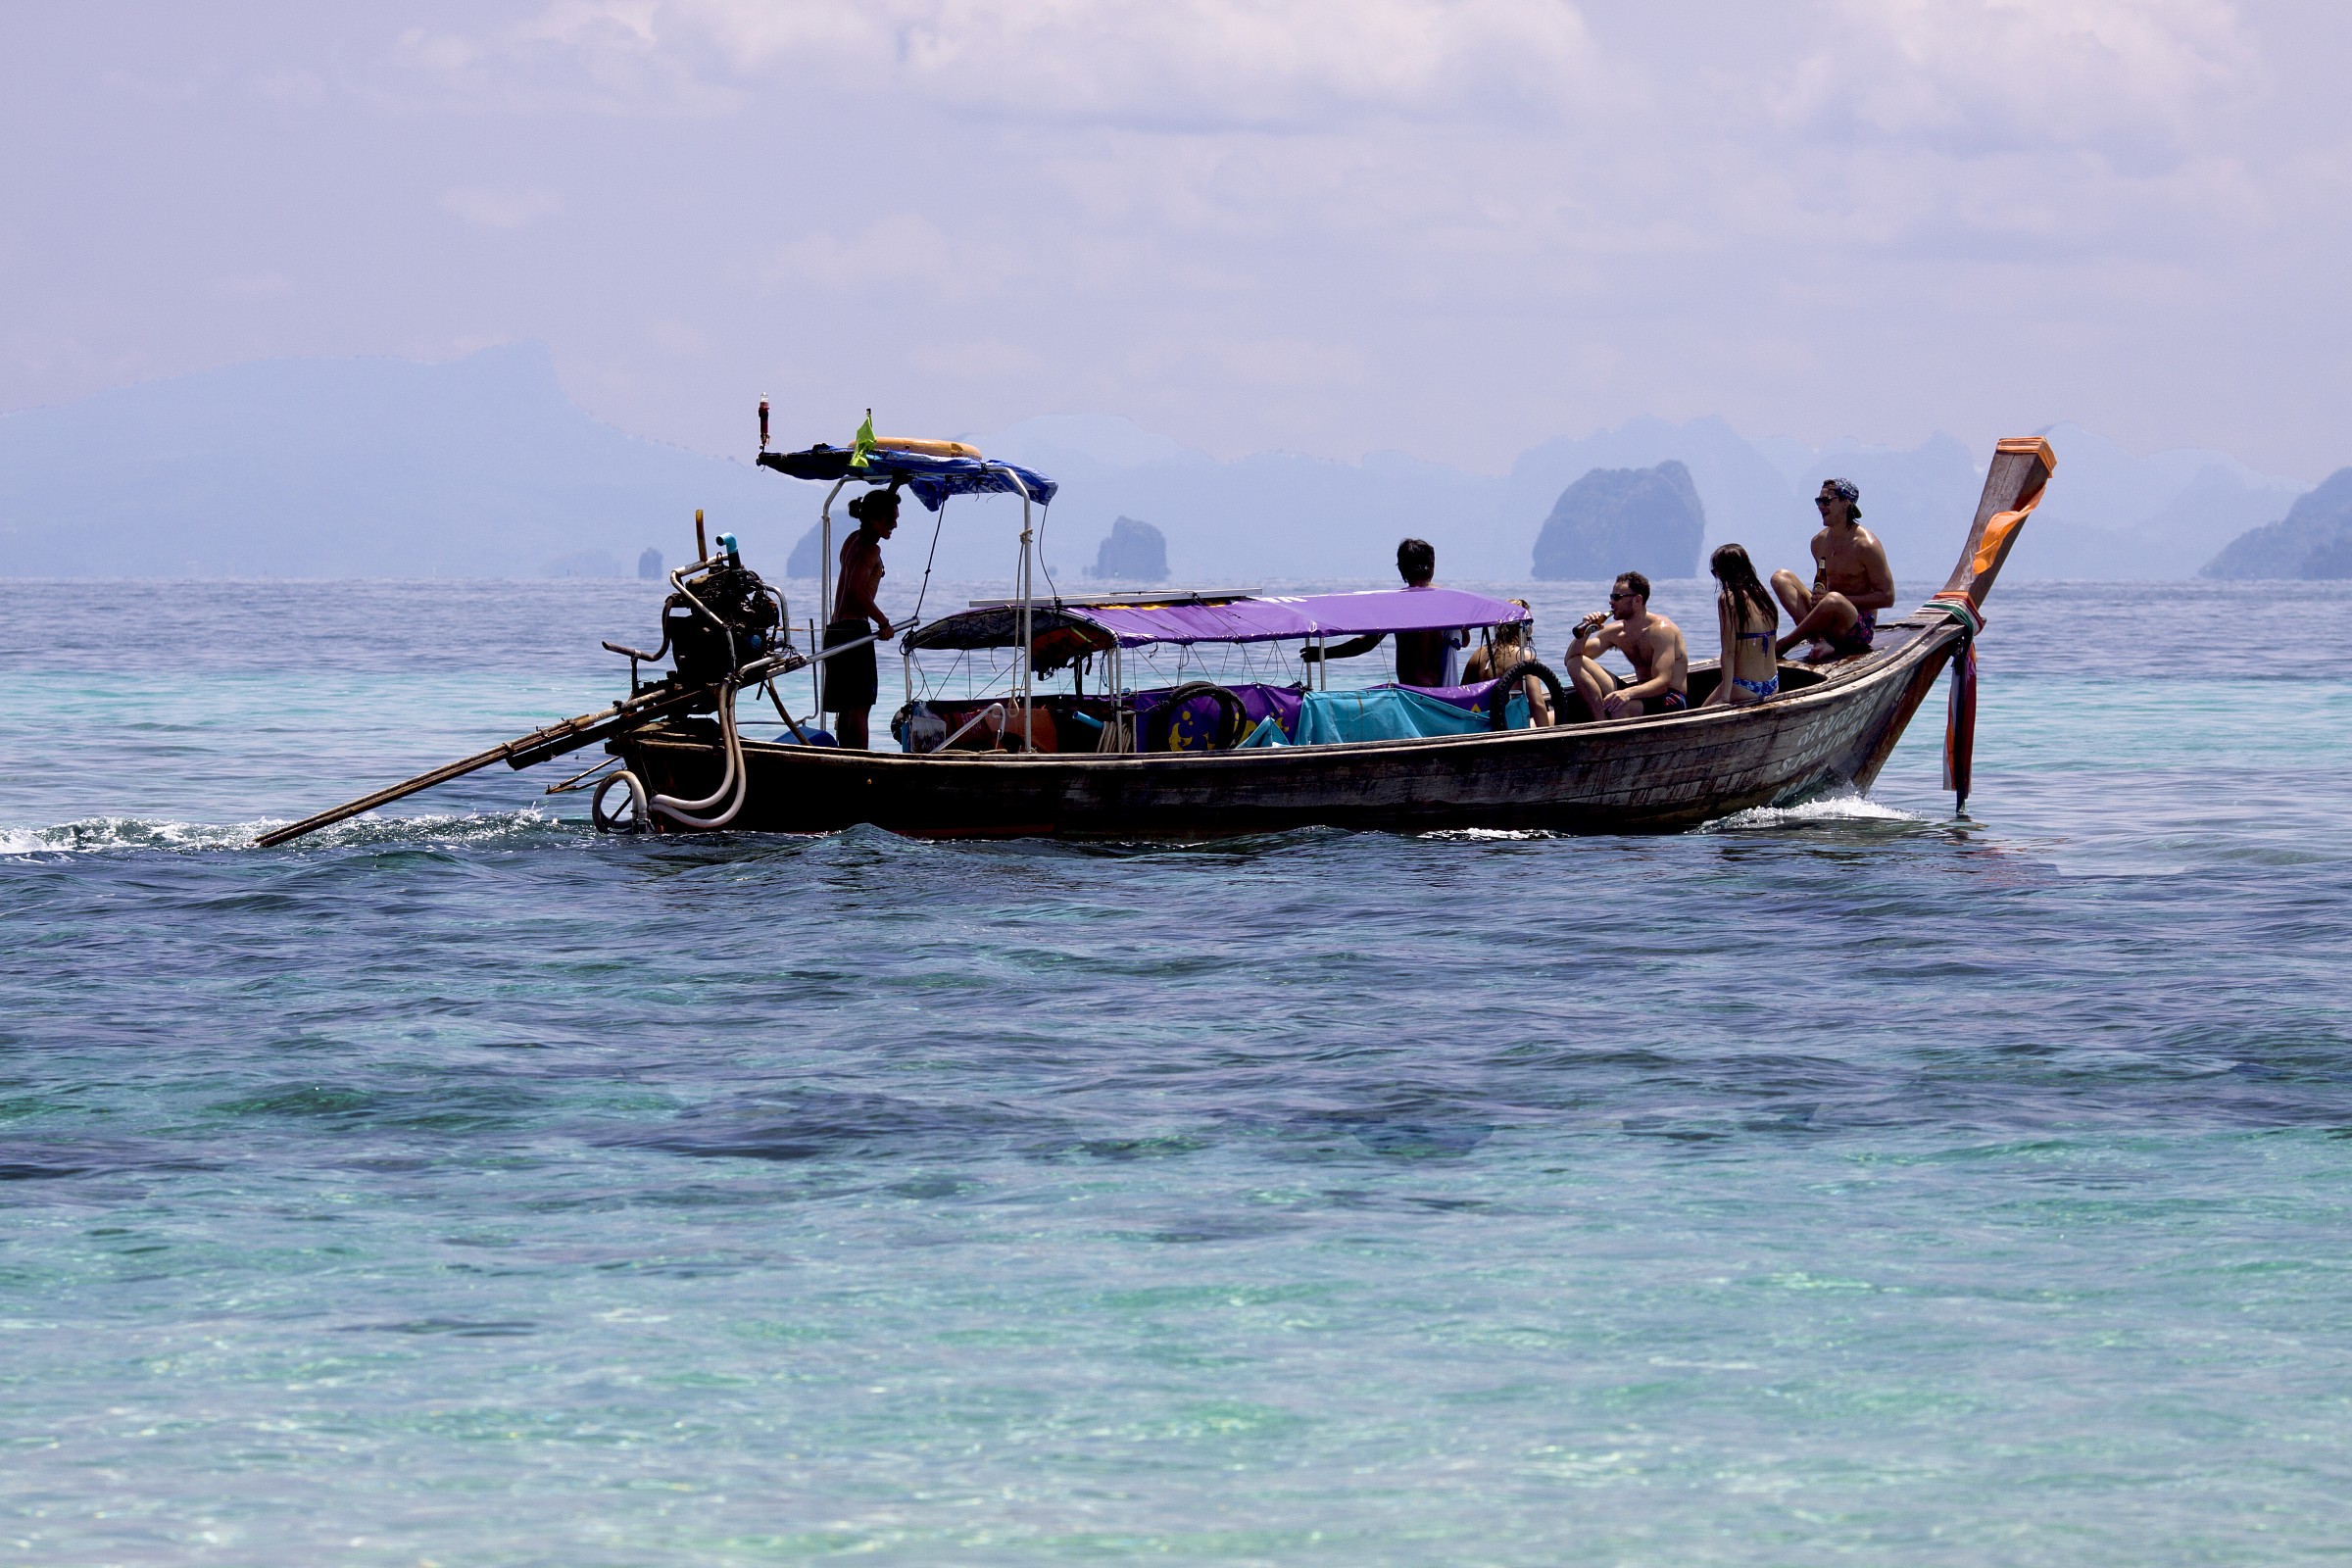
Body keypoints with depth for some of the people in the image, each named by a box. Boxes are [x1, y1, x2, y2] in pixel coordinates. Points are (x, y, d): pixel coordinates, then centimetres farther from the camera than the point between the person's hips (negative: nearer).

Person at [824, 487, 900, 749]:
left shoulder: (852, 541, 15)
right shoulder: (870, 549, -12)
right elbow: (857, 588, -26)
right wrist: (883, 622, -19)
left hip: (835, 630, 10)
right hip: (855, 629, -10)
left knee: (846, 708, 12)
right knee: (859, 707, -13)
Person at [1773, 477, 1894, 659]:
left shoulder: (1866, 545, -12)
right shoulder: (1819, 541, 9)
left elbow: (1887, 598, -13)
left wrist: (1841, 599, -20)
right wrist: (1815, 597, -3)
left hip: (1861, 628, -8)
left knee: (1834, 600, -40)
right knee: (1781, 577, -5)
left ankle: (1782, 645, -22)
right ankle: (1819, 641, -27)